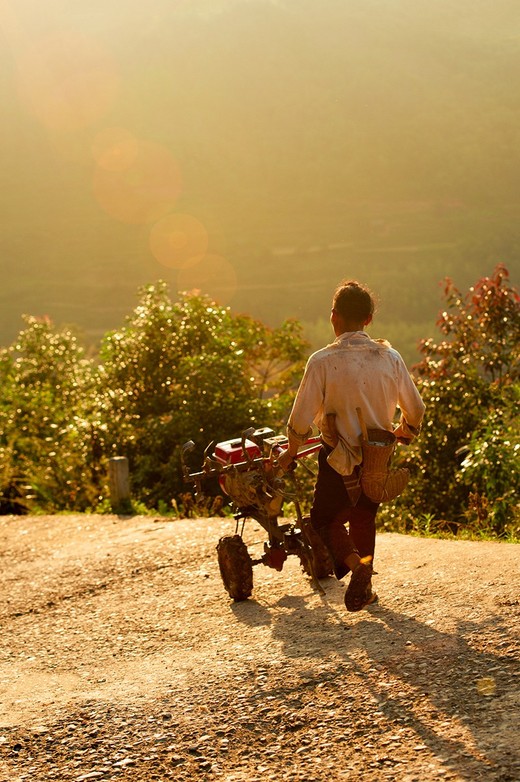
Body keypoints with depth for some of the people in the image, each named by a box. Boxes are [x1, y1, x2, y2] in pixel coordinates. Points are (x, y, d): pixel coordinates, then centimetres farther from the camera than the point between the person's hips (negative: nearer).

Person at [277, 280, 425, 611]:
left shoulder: (323, 361, -16)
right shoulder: (390, 357, -5)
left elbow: (301, 420, -14)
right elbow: (415, 410, 5)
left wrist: (291, 453, 5)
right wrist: (405, 432, 27)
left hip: (340, 462, -4)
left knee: (327, 519, 13)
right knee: (364, 518, 24)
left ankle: (355, 562, -14)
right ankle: (365, 588, 27)